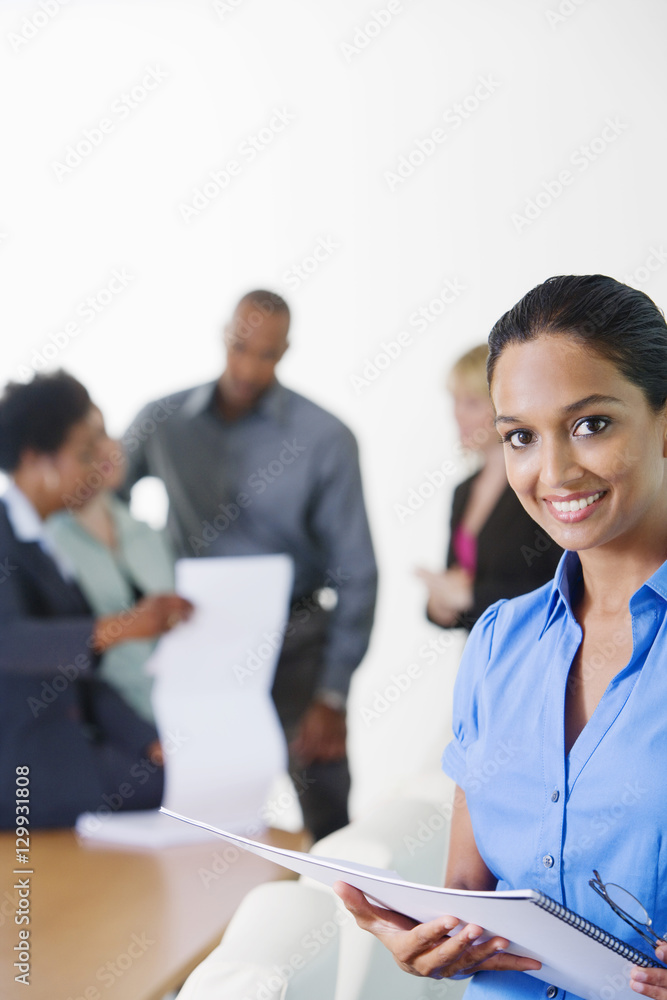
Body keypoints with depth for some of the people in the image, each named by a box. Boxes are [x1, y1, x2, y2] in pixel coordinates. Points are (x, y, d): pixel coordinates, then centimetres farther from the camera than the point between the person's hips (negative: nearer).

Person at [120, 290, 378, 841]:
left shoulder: (326, 439, -6)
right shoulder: (163, 422, 1)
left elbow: (356, 572, -5)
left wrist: (332, 694, -9)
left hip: (294, 645, -2)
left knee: (328, 814, 0)